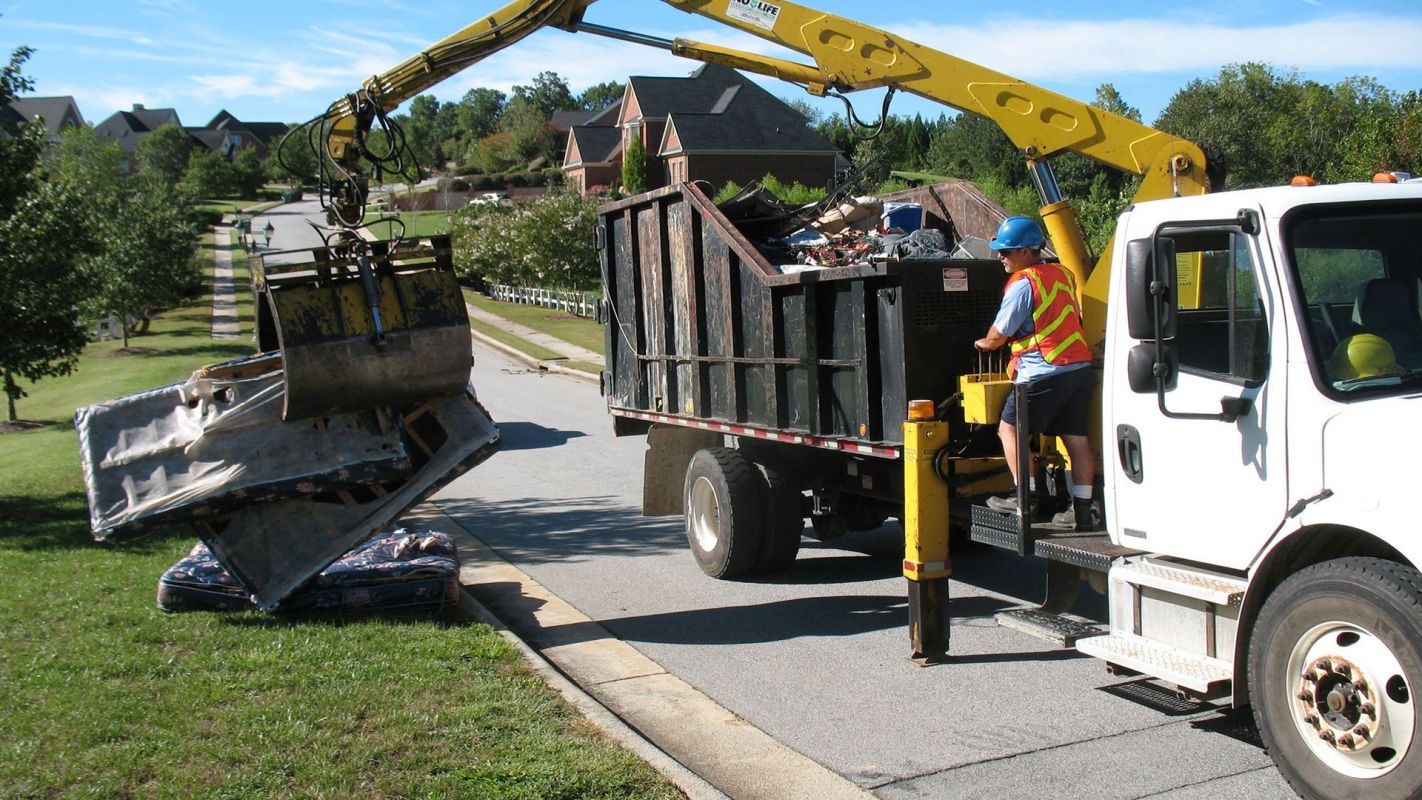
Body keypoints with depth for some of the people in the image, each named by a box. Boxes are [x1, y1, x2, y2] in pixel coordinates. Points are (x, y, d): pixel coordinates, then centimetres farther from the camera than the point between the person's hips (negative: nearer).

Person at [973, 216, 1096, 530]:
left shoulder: (1023, 284, -11)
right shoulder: (1062, 274, 14)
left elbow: (997, 336, -6)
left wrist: (981, 343, 17)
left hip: (1046, 374, -8)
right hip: (1081, 368, 8)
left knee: (1009, 429, 2)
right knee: (1076, 438, 7)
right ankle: (1082, 510, 8)